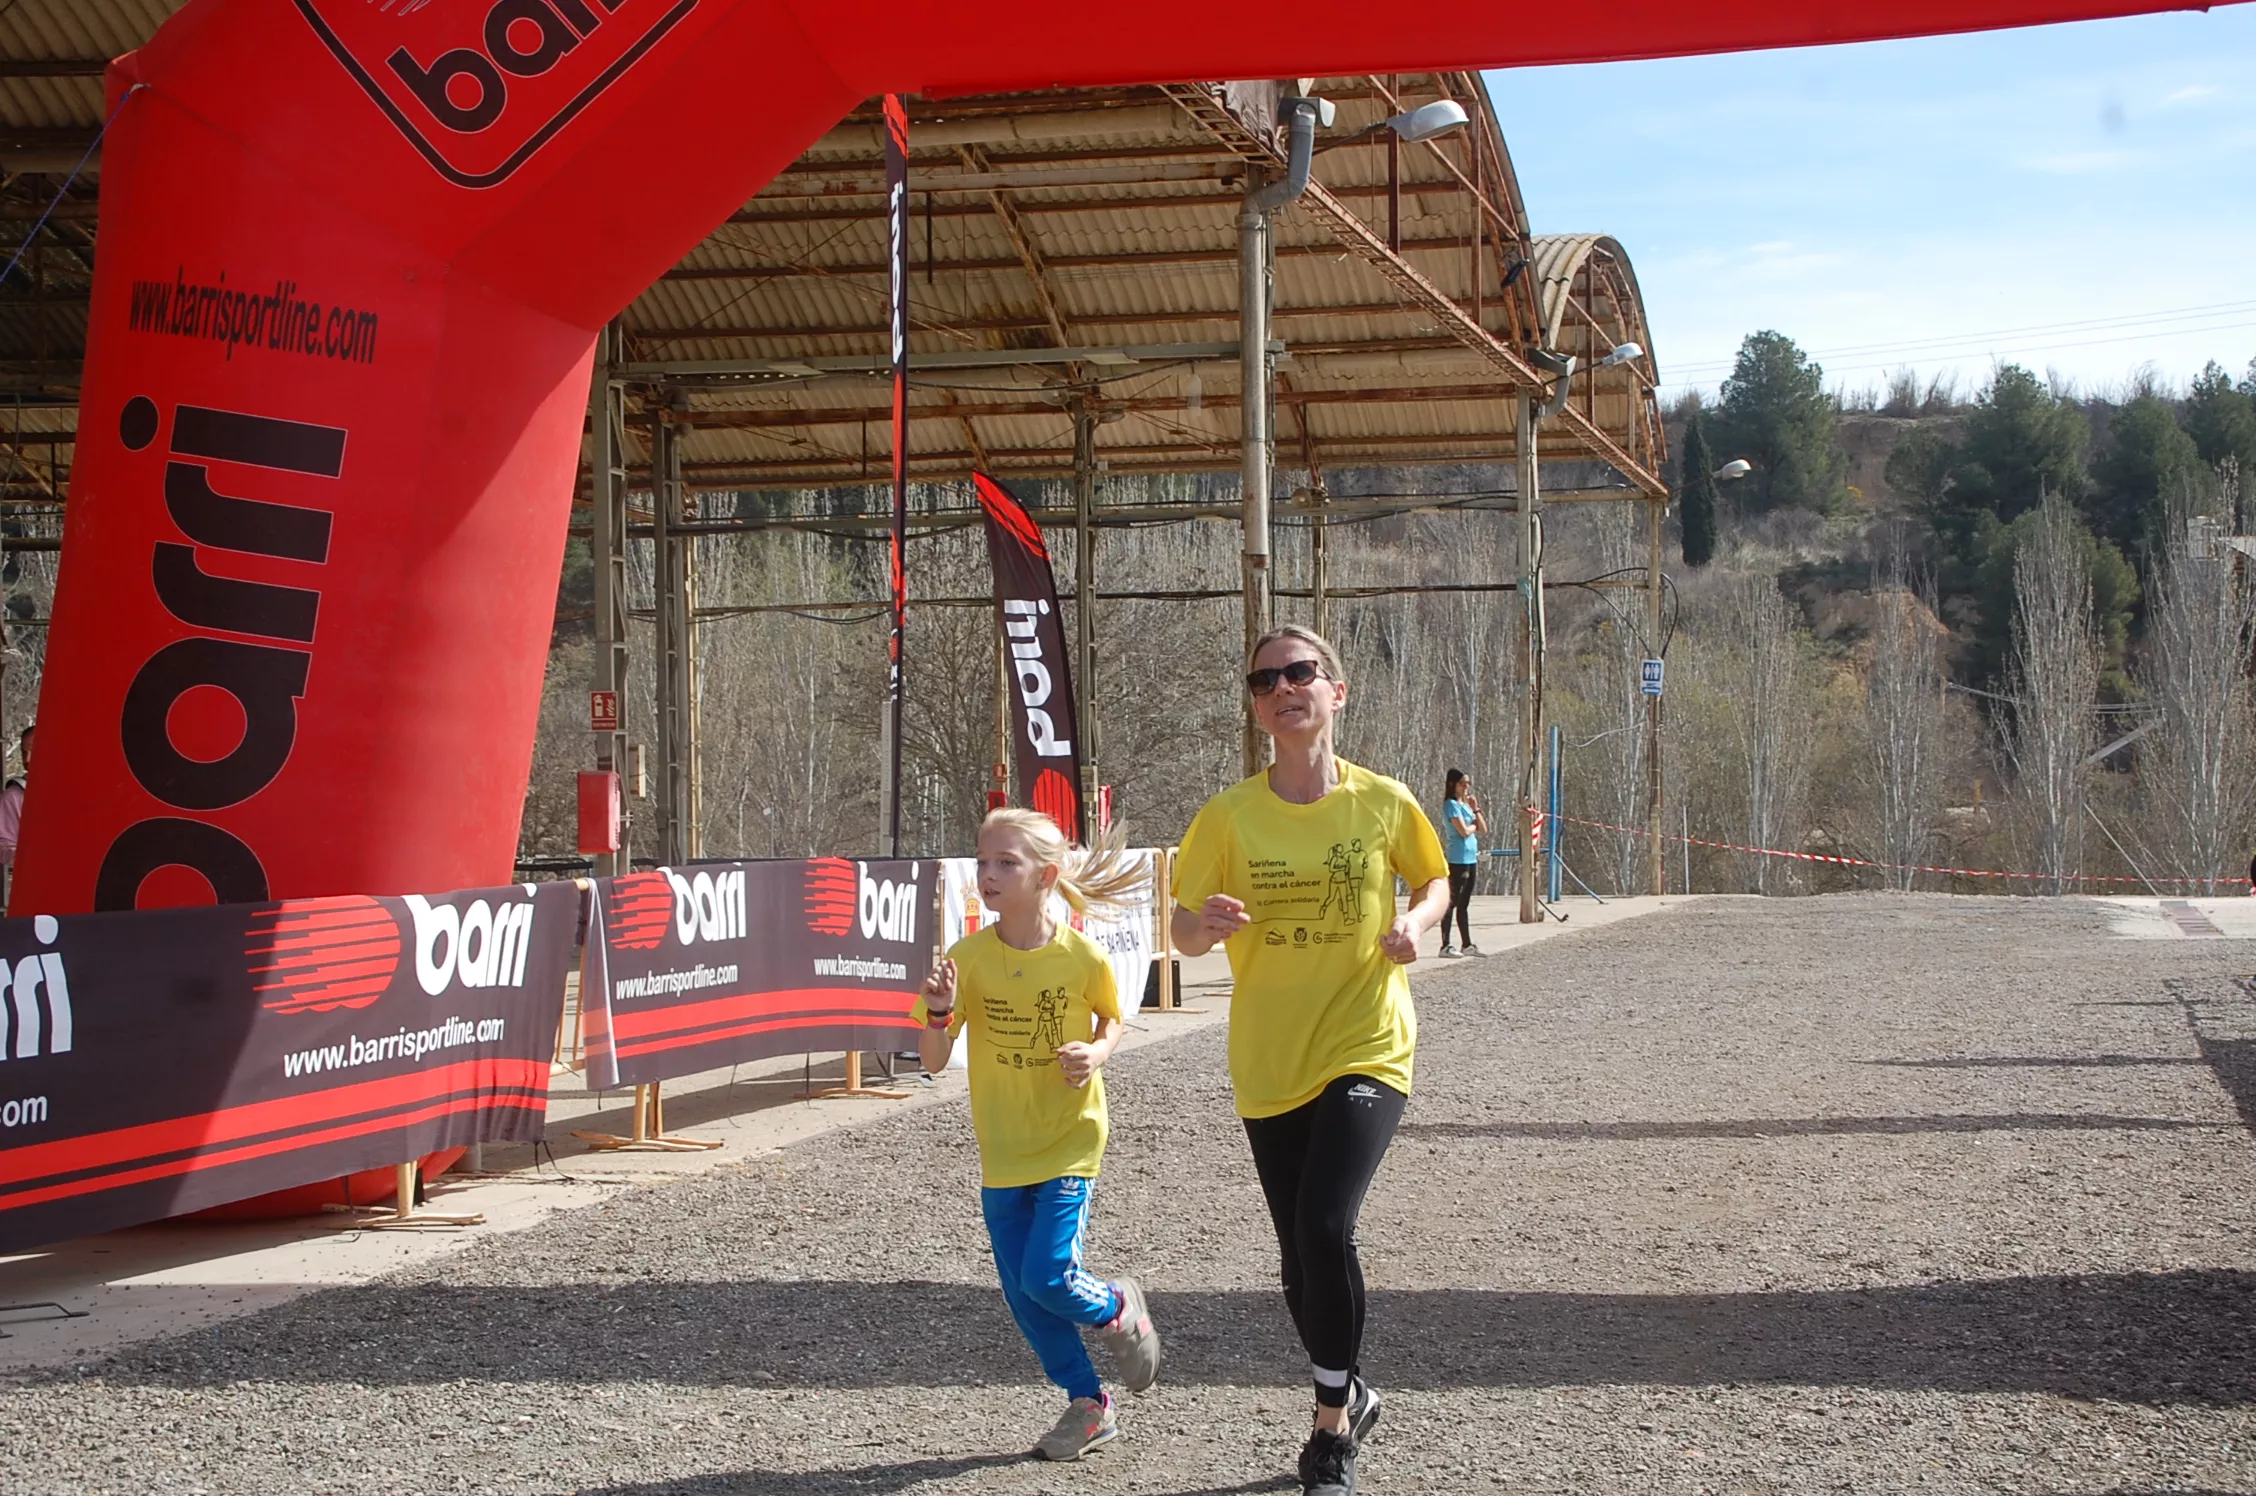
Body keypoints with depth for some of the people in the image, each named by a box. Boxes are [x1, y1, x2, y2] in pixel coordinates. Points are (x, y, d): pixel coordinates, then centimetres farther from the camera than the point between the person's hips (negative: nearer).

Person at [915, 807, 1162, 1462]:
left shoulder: (1083, 956, -13)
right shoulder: (967, 958, -9)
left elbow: (1111, 1019, 8)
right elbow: (932, 1061, -7)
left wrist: (1097, 1052, -14)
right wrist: (938, 1014, -27)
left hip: (1069, 1140, -3)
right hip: (1002, 1151, 3)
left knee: (1047, 1278, -14)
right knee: (1022, 1295, 7)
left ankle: (1118, 1309, 19)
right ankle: (1088, 1405, 25)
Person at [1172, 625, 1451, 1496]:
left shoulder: (1385, 802, -5)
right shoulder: (1230, 816, -4)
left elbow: (1435, 880, 13)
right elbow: (1185, 936, 0)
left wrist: (1416, 922, -9)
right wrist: (1204, 925, -24)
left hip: (1366, 1050, -2)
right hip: (1269, 1063, 3)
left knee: (1325, 1227, -22)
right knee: (1299, 1259, 11)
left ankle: (1332, 1426, -3)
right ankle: (1348, 1396, 39)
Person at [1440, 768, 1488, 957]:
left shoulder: (1465, 804, 16)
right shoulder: (1451, 804, -10)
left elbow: (1483, 829, 13)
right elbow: (1464, 831, -19)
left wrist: (1476, 809, 3)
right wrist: (1474, 824, 1)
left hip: (1471, 858, 9)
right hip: (1457, 860, -9)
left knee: (1464, 904, 13)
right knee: (1452, 902, -6)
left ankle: (1467, 944, 17)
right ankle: (1445, 946, -5)